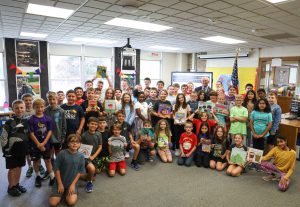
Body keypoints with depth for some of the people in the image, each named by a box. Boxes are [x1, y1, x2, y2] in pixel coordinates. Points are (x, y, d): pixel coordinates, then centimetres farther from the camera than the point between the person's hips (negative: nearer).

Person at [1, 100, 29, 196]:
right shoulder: (9, 122, -13)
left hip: (22, 149, 5)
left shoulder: (26, 121, 3)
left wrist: (27, 148, 12)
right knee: (12, 168, 5)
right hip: (12, 149, -5)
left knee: (19, 167, 15)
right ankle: (11, 187, 21)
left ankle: (17, 184, 30)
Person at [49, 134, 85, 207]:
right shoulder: (62, 154, -15)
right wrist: (60, 184, -8)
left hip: (72, 183, 1)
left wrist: (73, 184, -9)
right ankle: (62, 193, 20)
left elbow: (80, 172, -3)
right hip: (60, 182, 0)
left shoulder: (81, 156, -9)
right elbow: (57, 169, -8)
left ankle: (67, 194, 16)